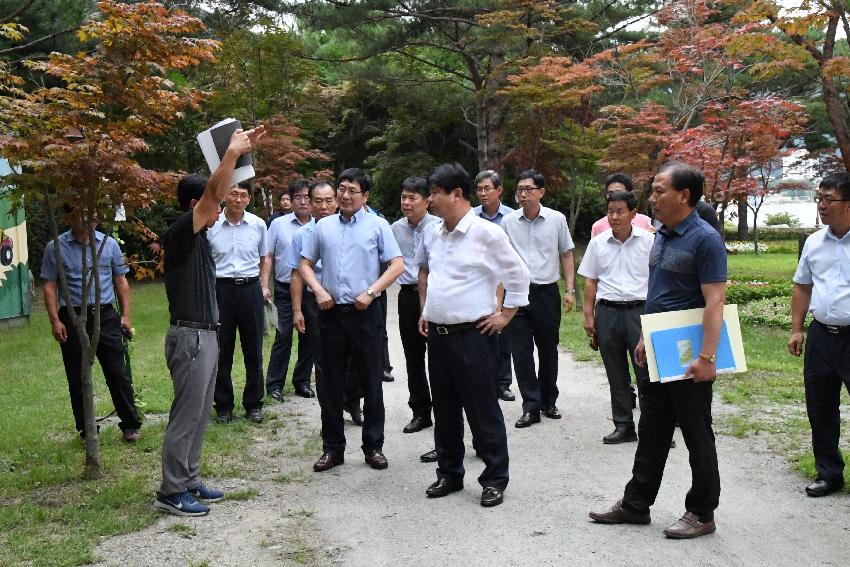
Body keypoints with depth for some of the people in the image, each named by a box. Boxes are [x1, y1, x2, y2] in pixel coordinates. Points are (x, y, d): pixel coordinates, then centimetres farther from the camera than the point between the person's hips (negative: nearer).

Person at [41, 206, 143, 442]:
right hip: (73, 318, -1)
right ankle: (87, 431, 17)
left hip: (106, 316, 1)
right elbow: (50, 285, -1)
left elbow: (121, 281, 11)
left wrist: (125, 315, 5)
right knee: (78, 379, 5)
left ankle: (130, 425, 12)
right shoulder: (56, 248, 1)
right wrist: (55, 320, -9)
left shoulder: (109, 244, 7)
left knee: (118, 374, 1)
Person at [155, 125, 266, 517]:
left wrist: (240, 153, 12)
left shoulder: (198, 235, 13)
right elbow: (212, 192, -23)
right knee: (186, 415, -4)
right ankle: (171, 492, 4)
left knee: (199, 414, 15)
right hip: (190, 337, -10)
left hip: (205, 334, 10)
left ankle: (188, 481, 24)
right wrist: (233, 151, -24)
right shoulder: (179, 233, -13)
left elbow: (218, 193, 19)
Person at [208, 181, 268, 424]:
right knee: (222, 351, 5)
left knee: (253, 350, 7)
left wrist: (265, 285, 8)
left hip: (250, 288, 1)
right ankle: (223, 406, 17)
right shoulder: (211, 225, -1)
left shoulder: (258, 225, 4)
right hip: (221, 288, -1)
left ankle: (253, 404, 19)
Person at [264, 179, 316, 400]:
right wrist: (264, 286, -5)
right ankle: (274, 384, 6)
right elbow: (268, 257, 4)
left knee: (309, 337, 9)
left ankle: (302, 382, 22)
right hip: (285, 289, -2)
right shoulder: (279, 224, 2)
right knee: (283, 337, -3)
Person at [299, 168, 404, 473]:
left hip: (365, 312, -3)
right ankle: (333, 448, 19)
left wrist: (370, 293, -13)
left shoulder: (378, 225, 0)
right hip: (331, 312, 3)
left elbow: (397, 265, -4)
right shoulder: (323, 226, 9)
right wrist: (319, 290, -4)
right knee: (330, 384, 8)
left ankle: (373, 446, 17)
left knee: (371, 382, 5)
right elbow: (306, 263, 13)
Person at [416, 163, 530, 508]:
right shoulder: (432, 233, 8)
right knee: (445, 410, 15)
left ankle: (495, 479, 13)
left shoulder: (486, 234, -12)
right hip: (437, 334, 7)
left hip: (473, 335, -6)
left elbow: (518, 275, -5)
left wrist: (505, 315, -5)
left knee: (482, 411, 0)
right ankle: (449, 473, 29)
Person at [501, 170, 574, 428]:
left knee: (548, 351, 10)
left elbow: (566, 255, 8)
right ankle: (531, 407, 6)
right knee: (521, 352, -1)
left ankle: (548, 402, 26)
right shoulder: (508, 221, 2)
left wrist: (570, 290, 1)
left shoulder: (557, 219, 0)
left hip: (547, 292, 0)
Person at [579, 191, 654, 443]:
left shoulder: (648, 241, 0)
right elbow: (590, 282, 11)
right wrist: (589, 316, 5)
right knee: (616, 375, 9)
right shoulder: (597, 243, 7)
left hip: (639, 310, -3)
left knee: (647, 373, -5)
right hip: (607, 311, 3)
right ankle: (623, 425, 19)